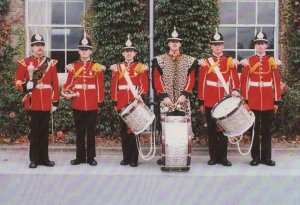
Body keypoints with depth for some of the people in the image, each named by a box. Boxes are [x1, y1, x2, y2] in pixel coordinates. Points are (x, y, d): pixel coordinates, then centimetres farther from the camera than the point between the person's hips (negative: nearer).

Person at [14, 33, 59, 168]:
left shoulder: (51, 63, 7)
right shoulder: (24, 63, 2)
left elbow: (55, 84, 5)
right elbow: (17, 81, -1)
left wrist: (55, 101, 1)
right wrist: (26, 85, -23)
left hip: (46, 103, 2)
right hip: (33, 103, -2)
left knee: (44, 130, 8)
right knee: (35, 130, 3)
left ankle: (44, 157, 17)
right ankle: (34, 159, 11)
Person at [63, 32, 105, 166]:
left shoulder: (97, 67, 2)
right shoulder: (73, 66, 6)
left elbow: (100, 86, 1)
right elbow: (68, 83, 5)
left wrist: (100, 102, -2)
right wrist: (68, 93, -15)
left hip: (92, 104, -1)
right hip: (77, 104, 1)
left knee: (91, 131, 5)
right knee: (79, 131, 8)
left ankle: (91, 157, 13)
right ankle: (80, 156, 16)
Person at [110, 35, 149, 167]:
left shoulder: (141, 67, 5)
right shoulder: (117, 68, 9)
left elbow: (144, 85, 1)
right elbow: (114, 86, 7)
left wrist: (140, 98, -14)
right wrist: (114, 103, 3)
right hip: (122, 104, 2)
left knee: (134, 130, -1)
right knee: (124, 131, 6)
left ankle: (134, 158, 4)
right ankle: (126, 157, 14)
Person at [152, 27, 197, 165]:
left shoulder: (189, 60, 8)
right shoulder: (159, 60, 6)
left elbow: (191, 79, 2)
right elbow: (157, 80, 0)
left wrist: (184, 95, -11)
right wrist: (164, 96, -10)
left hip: (183, 102, 1)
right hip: (166, 101, -1)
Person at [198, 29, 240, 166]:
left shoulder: (230, 62, 6)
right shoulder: (205, 62, 4)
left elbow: (235, 79, 5)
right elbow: (201, 83, 3)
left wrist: (235, 91, -15)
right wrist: (201, 102, 1)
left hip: (225, 101, 1)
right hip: (210, 102, 0)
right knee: (212, 129, 4)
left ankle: (223, 157, 11)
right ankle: (213, 156, 12)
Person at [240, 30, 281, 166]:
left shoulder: (272, 61, 4)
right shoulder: (248, 61, 1)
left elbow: (276, 82, 3)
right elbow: (244, 82, 0)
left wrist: (277, 100, 0)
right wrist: (245, 99, -5)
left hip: (268, 101, 1)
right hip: (253, 101, -1)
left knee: (267, 129, 7)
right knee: (254, 129, 5)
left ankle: (266, 157, 15)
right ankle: (255, 157, 13)